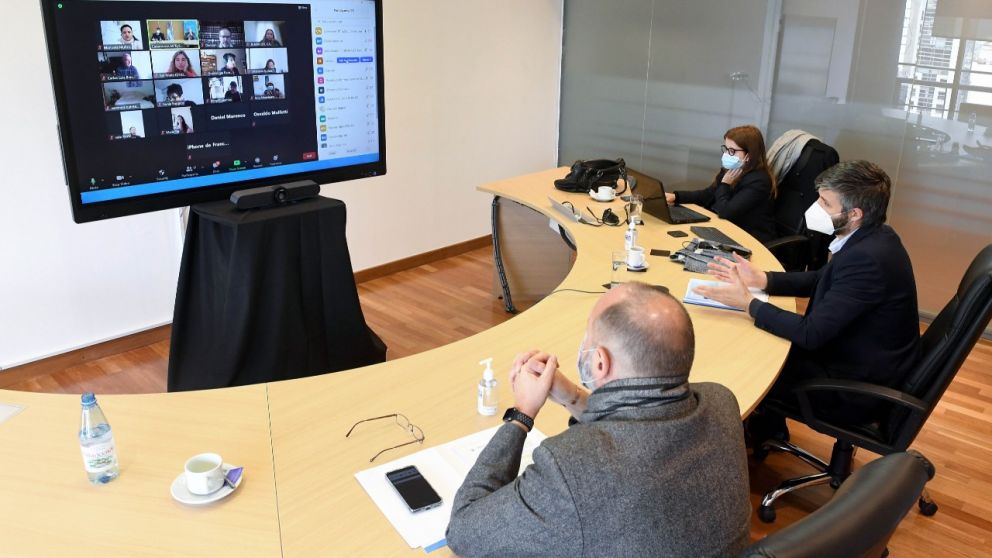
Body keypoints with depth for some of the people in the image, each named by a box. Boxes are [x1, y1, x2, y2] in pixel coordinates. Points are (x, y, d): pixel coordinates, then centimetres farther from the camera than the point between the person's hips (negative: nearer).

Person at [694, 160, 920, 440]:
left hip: (859, 389, -9)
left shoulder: (867, 259, -32)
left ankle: (765, 432, 32)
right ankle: (769, 429, 35)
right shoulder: (872, 238, -3)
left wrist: (748, 302, -22)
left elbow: (811, 334, -30)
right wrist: (761, 279, -1)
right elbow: (822, 279, 11)